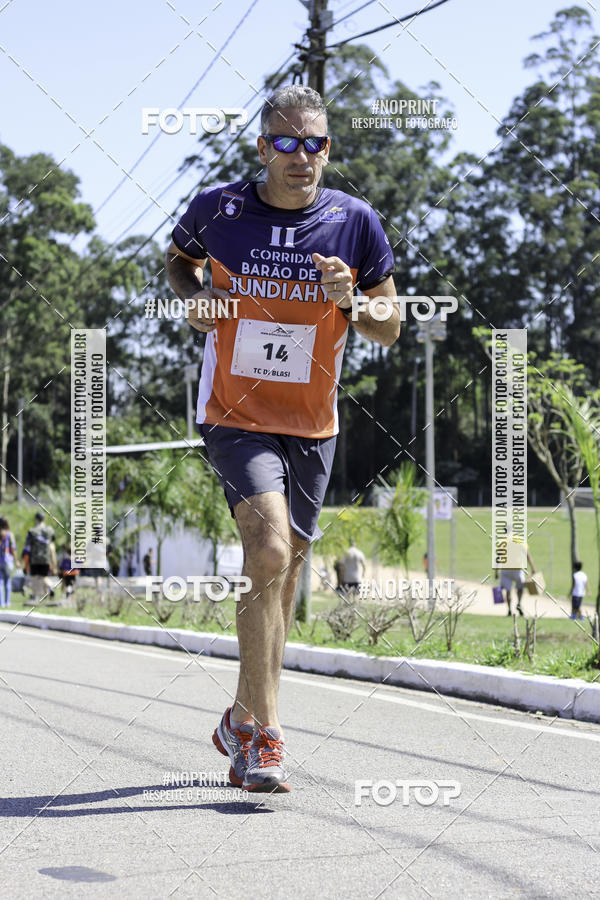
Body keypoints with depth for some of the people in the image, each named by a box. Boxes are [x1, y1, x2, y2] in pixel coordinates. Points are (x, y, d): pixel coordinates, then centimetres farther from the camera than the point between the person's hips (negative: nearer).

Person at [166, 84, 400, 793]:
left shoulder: (354, 222, -3)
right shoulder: (218, 208, -7)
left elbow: (391, 328, 4)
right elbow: (178, 257, 16)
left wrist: (352, 305, -16)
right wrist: (193, 295, -5)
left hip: (312, 427, 4)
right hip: (234, 417, -3)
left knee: (284, 572, 11)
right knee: (269, 554, -23)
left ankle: (242, 723, 31)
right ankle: (263, 738, -15)